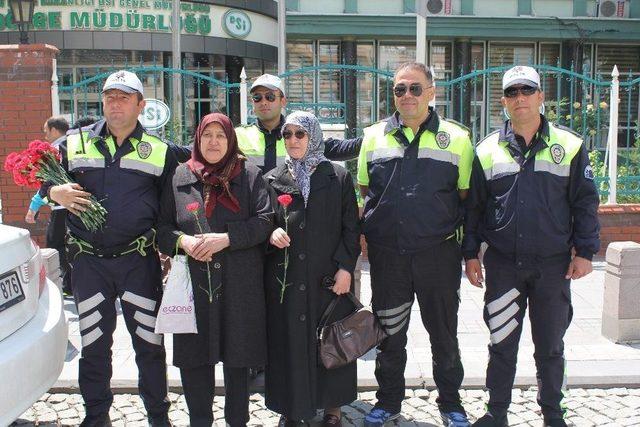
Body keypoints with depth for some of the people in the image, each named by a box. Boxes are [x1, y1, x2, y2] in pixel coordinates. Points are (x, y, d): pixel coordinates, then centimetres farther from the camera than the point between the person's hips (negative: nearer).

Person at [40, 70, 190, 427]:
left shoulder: (161, 151, 4)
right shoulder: (74, 144, 7)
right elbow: (42, 179, 15)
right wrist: (55, 192, -8)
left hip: (139, 260, -1)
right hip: (88, 261, 1)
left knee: (150, 343, 6)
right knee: (94, 344, 12)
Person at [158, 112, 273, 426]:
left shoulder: (250, 175, 5)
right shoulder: (179, 177, 10)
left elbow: (264, 220, -4)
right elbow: (161, 226, 9)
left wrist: (226, 238, -16)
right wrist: (182, 241, -12)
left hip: (240, 283, -1)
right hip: (193, 281, 2)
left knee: (238, 355, 8)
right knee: (193, 357, 6)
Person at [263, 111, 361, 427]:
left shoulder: (338, 177, 2)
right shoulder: (272, 180, 8)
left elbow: (351, 228, 0)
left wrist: (346, 267, -8)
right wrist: (271, 234, -11)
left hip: (329, 278, -1)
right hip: (285, 279, 2)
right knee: (288, 343, 5)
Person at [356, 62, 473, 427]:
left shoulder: (456, 138, 1)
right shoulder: (374, 136, 6)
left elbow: (467, 196, 3)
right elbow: (365, 192, 13)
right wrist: (366, 234, 6)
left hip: (439, 253, -1)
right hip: (386, 254, 2)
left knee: (444, 332, 12)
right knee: (389, 332, 14)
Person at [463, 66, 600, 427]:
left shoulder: (569, 146, 2)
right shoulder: (487, 151, 4)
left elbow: (586, 203, 4)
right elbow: (473, 206, 7)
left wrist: (584, 251, 0)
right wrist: (471, 254, 5)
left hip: (553, 264, 0)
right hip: (502, 263, 0)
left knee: (550, 344, 12)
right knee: (502, 342, 8)